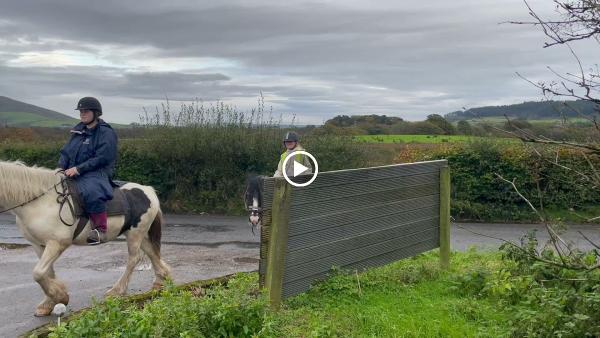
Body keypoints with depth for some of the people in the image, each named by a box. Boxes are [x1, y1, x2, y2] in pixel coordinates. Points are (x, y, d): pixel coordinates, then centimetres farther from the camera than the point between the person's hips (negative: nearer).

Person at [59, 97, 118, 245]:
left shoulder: (106, 133, -5)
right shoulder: (78, 130, 19)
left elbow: (101, 159, -15)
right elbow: (66, 152, 20)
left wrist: (78, 169, -20)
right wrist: (61, 168, 1)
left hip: (97, 173, -9)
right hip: (72, 173, 9)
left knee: (91, 192, -38)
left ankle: (100, 230, -32)